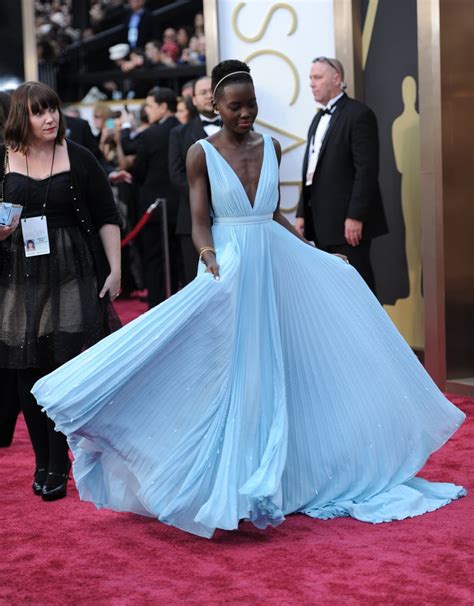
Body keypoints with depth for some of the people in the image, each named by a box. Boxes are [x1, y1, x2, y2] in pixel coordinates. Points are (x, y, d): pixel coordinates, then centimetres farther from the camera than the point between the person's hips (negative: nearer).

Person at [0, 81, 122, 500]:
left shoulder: (78, 158, 1)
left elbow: (107, 217, 4)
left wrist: (114, 269, -2)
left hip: (72, 277, -2)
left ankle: (58, 467, 5)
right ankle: (42, 461, 17)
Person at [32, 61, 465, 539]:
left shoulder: (270, 147, 6)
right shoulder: (202, 153, -6)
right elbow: (199, 222, -9)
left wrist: (317, 254, 13)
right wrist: (212, 262, -27)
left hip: (275, 264, 5)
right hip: (229, 268, -4)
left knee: (280, 368, 9)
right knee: (232, 371, -1)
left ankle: (278, 476, 21)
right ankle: (233, 485, 10)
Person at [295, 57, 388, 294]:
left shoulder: (359, 114, -8)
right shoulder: (319, 118, 18)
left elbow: (367, 169, -16)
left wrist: (355, 217, -20)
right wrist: (302, 213, 12)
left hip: (349, 223, -8)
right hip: (323, 223, 8)